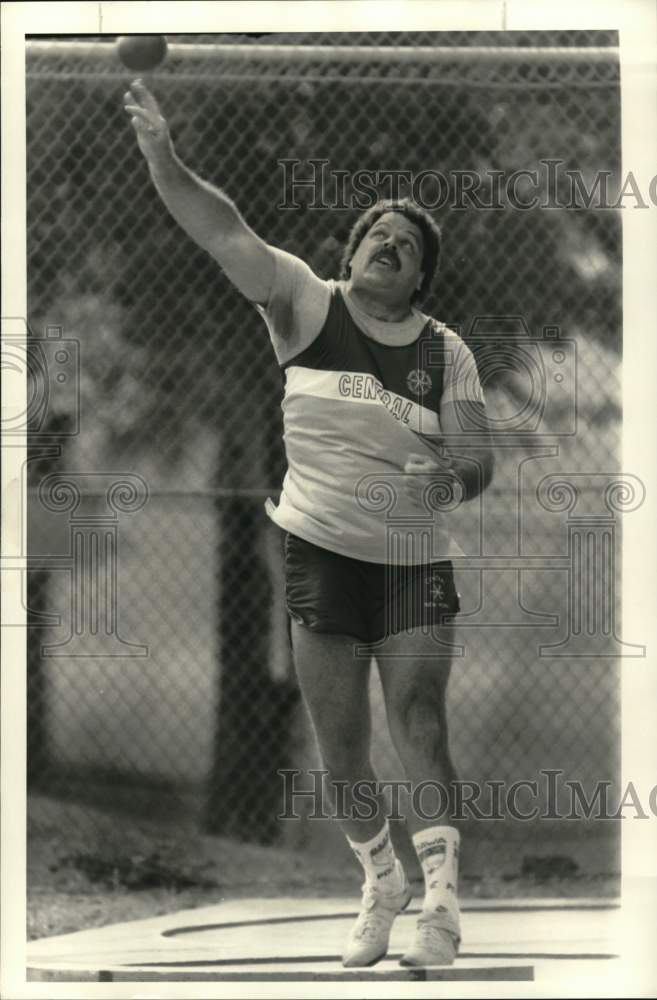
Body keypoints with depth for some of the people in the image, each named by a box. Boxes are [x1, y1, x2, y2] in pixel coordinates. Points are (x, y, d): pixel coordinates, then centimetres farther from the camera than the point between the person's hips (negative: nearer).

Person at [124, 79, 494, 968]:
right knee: (341, 746, 4)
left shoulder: (446, 352, 3)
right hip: (321, 553, 0)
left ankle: (442, 906, -10)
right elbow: (227, 234, -13)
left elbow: (480, 459, -1)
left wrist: (453, 474, -24)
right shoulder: (307, 305, 0)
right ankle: (380, 883, 25)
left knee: (420, 734, -13)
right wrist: (161, 157, -26)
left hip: (416, 562, 0)